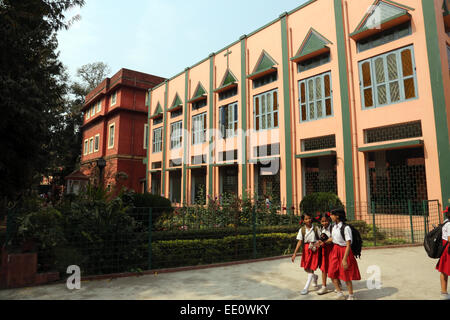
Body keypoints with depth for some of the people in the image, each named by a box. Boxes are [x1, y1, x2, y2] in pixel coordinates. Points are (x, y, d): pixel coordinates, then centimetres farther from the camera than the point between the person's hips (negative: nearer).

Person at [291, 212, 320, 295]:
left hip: (314, 249, -2)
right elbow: (300, 242, -7)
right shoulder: (302, 230, -3)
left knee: (311, 268, -2)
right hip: (306, 249, 2)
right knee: (306, 268, 9)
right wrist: (295, 253, -14)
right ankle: (314, 277, 42)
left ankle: (306, 287, 9)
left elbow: (319, 239, 0)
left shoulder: (315, 229, -4)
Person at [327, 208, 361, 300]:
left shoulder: (346, 228, -21)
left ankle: (351, 296, 25)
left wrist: (344, 259, -23)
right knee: (332, 274, 5)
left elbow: (348, 245, -21)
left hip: (344, 251, -7)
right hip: (335, 251, 7)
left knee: (346, 276, 5)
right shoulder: (334, 226, 2)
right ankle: (340, 294, 20)